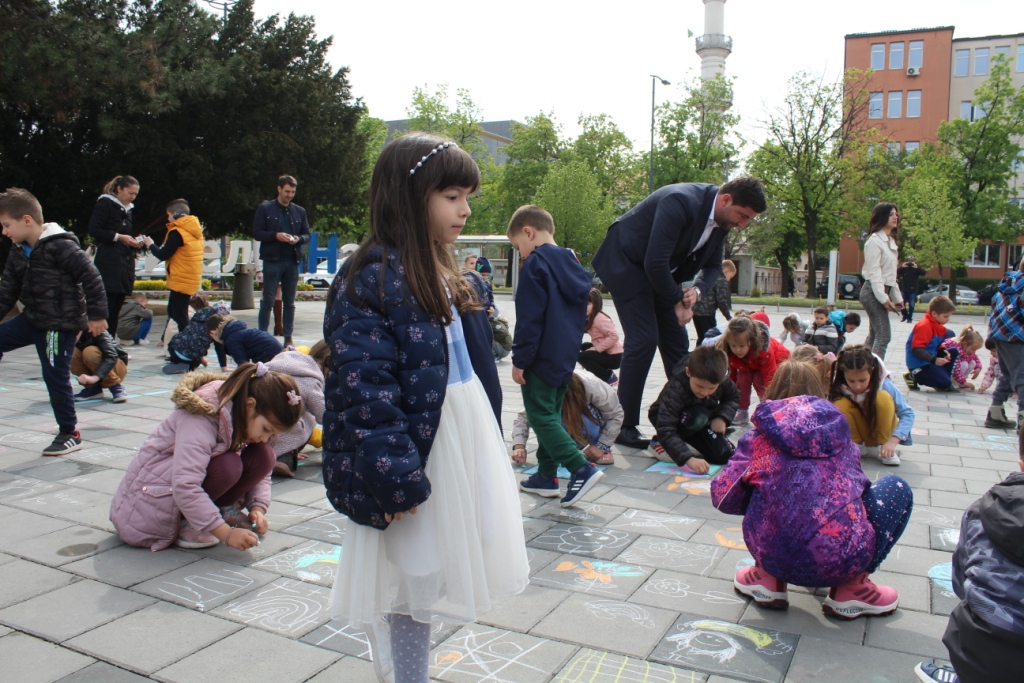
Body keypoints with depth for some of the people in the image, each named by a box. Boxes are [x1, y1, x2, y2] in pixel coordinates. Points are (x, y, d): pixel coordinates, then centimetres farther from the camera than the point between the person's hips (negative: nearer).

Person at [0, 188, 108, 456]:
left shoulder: (60, 246, -19)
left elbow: (91, 278, -19)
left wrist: (96, 315, -18)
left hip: (60, 325, -9)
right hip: (31, 319, 9)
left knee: (56, 379, -2)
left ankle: (70, 434, 13)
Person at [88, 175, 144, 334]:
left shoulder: (127, 209, 21)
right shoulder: (105, 204, -2)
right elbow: (94, 230, -11)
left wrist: (134, 242, 6)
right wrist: (119, 237, -16)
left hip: (125, 264, 8)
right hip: (108, 264, -8)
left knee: (115, 309, 7)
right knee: (105, 308, -12)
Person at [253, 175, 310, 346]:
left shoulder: (300, 211, 11)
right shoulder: (265, 209, 2)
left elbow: (307, 235, 13)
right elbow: (256, 233, -3)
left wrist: (299, 239, -10)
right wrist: (276, 235, -18)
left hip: (292, 261, 3)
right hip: (272, 260, -3)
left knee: (289, 302, 7)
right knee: (268, 301, -1)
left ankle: (288, 337, 13)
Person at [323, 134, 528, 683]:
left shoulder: (441, 274, 11)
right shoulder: (372, 278, -16)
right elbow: (363, 386, -21)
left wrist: (488, 441, 17)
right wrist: (395, 477, -22)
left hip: (463, 439, 8)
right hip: (419, 448, -8)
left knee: (431, 579, 19)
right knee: (418, 581, 6)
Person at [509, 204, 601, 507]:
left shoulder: (536, 264, -14)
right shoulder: (572, 264, 13)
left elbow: (529, 319, -19)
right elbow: (580, 312, 18)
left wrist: (520, 360, -14)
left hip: (542, 358, -9)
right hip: (567, 356, 9)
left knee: (541, 416, -3)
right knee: (551, 414, 15)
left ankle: (581, 469, -12)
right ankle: (547, 476, 21)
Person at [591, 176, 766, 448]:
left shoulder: (721, 220, -4)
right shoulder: (681, 202, -30)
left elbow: (713, 266, 8)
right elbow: (655, 262, -32)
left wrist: (697, 290, -14)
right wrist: (677, 300, -19)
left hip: (663, 275, 8)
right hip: (628, 265, -8)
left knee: (677, 342, 5)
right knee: (643, 340, -16)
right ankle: (625, 426, -6)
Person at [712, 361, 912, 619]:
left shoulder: (761, 435, 9)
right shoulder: (837, 425, 14)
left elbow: (723, 498, 5)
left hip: (774, 558, 1)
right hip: (842, 561, -1)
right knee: (897, 488, 24)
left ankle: (769, 578, 21)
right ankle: (850, 589, 16)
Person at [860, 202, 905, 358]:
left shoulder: (890, 241, 17)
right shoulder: (874, 240, -11)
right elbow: (873, 272, -16)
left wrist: (897, 297, 17)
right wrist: (883, 298, -20)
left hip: (883, 291, 9)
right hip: (874, 291, -9)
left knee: (874, 336, 11)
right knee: (883, 335, -15)